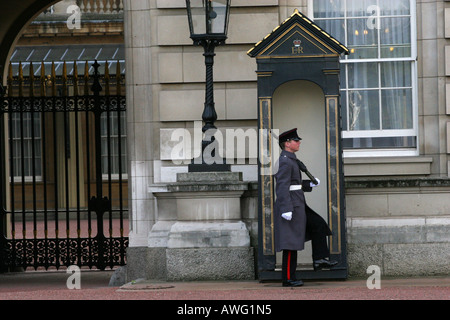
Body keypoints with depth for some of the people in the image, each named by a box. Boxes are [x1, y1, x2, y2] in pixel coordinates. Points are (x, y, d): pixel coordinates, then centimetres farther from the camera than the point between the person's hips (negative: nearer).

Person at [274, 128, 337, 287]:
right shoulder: (285, 161, -15)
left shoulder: (290, 160, 17)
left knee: (318, 225, 11)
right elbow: (282, 187, -22)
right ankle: (288, 278, -2)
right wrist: (286, 209, -28)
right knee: (291, 243, -6)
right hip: (290, 207, -10)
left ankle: (320, 260, 11)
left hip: (297, 205, 10)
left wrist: (310, 184, 13)